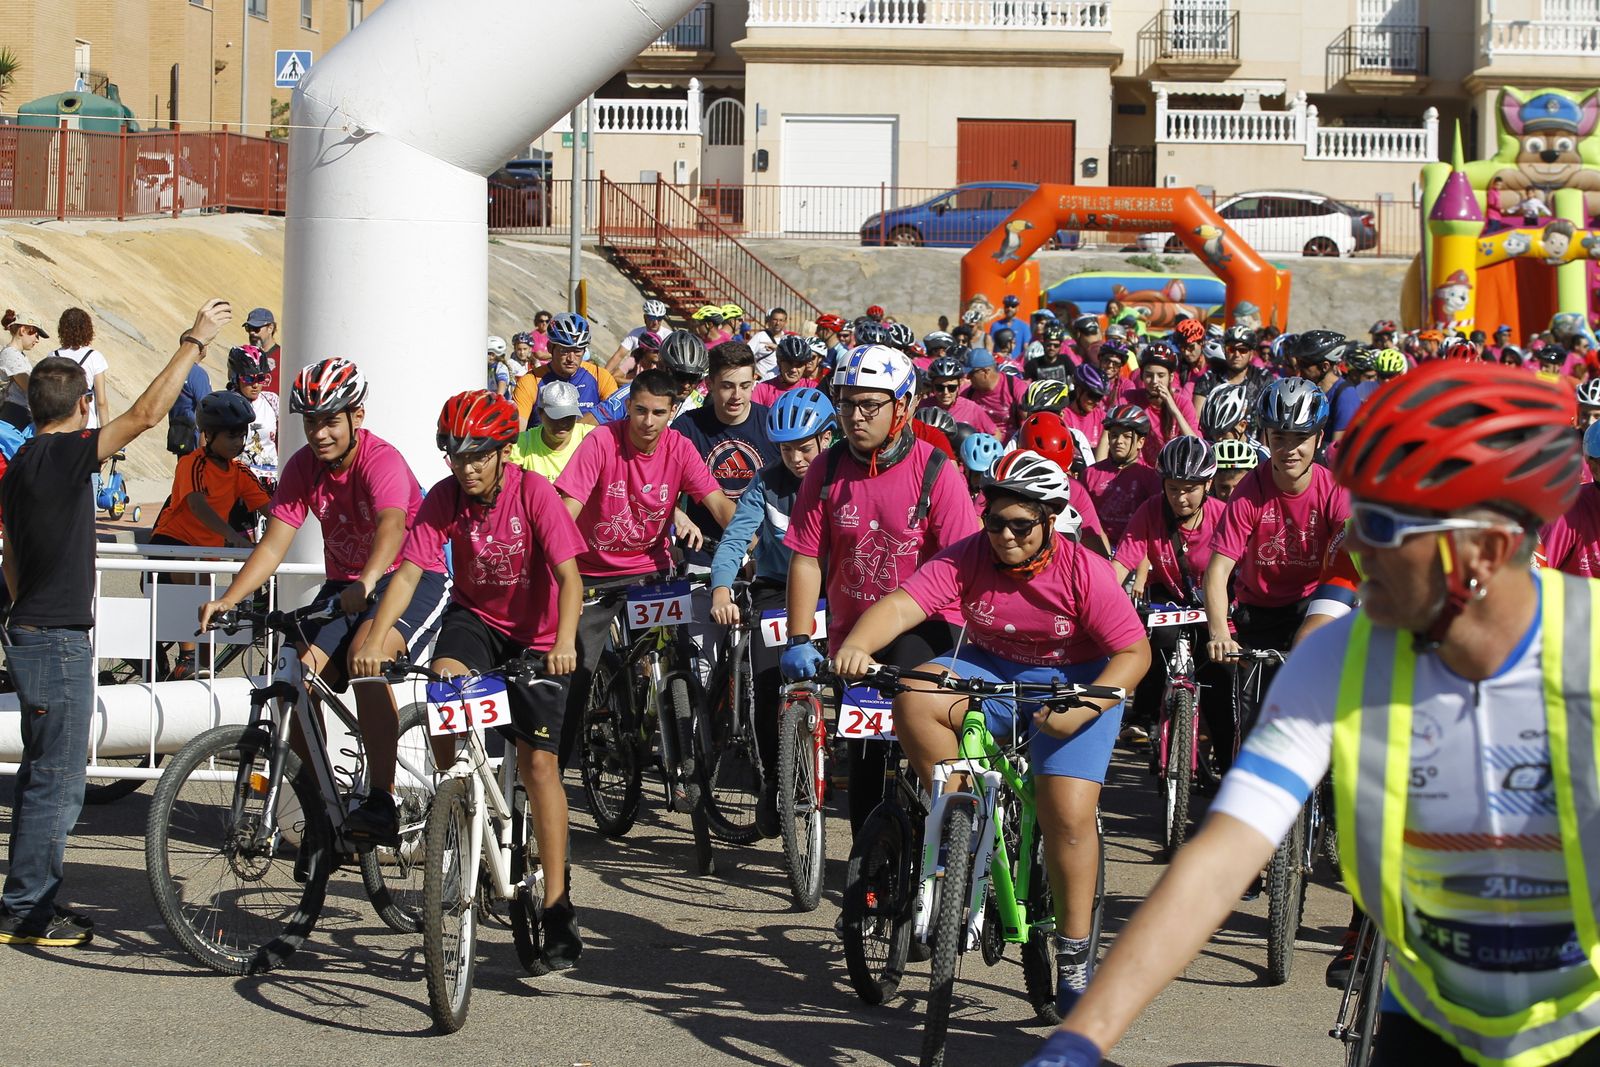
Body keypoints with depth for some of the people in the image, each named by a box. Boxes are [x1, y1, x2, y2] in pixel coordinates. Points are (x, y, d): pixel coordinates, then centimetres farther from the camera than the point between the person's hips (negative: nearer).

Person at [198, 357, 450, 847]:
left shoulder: (382, 461, -23)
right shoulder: (303, 467, -5)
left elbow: (391, 527, -41)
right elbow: (274, 543, -11)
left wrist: (366, 585, -60)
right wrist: (227, 599, -26)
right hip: (343, 583, 6)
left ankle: (382, 802, -30)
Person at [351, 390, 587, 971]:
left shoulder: (533, 492, -22)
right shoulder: (444, 498, -15)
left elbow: (568, 574, -27)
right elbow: (409, 572, -21)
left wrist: (564, 642, -44)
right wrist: (374, 639, -37)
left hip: (534, 632, -2)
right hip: (474, 617, 2)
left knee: (539, 762, -7)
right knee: (444, 679, -32)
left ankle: (557, 906, -1)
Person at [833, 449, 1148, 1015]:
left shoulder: (1084, 571, -19)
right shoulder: (966, 559, -15)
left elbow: (1134, 652, -16)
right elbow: (901, 604, -28)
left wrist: (1083, 709, -31)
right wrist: (856, 645, -50)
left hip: (1074, 685, -3)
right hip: (993, 673, 3)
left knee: (1068, 812, -19)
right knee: (915, 698, -27)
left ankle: (1074, 957, -4)